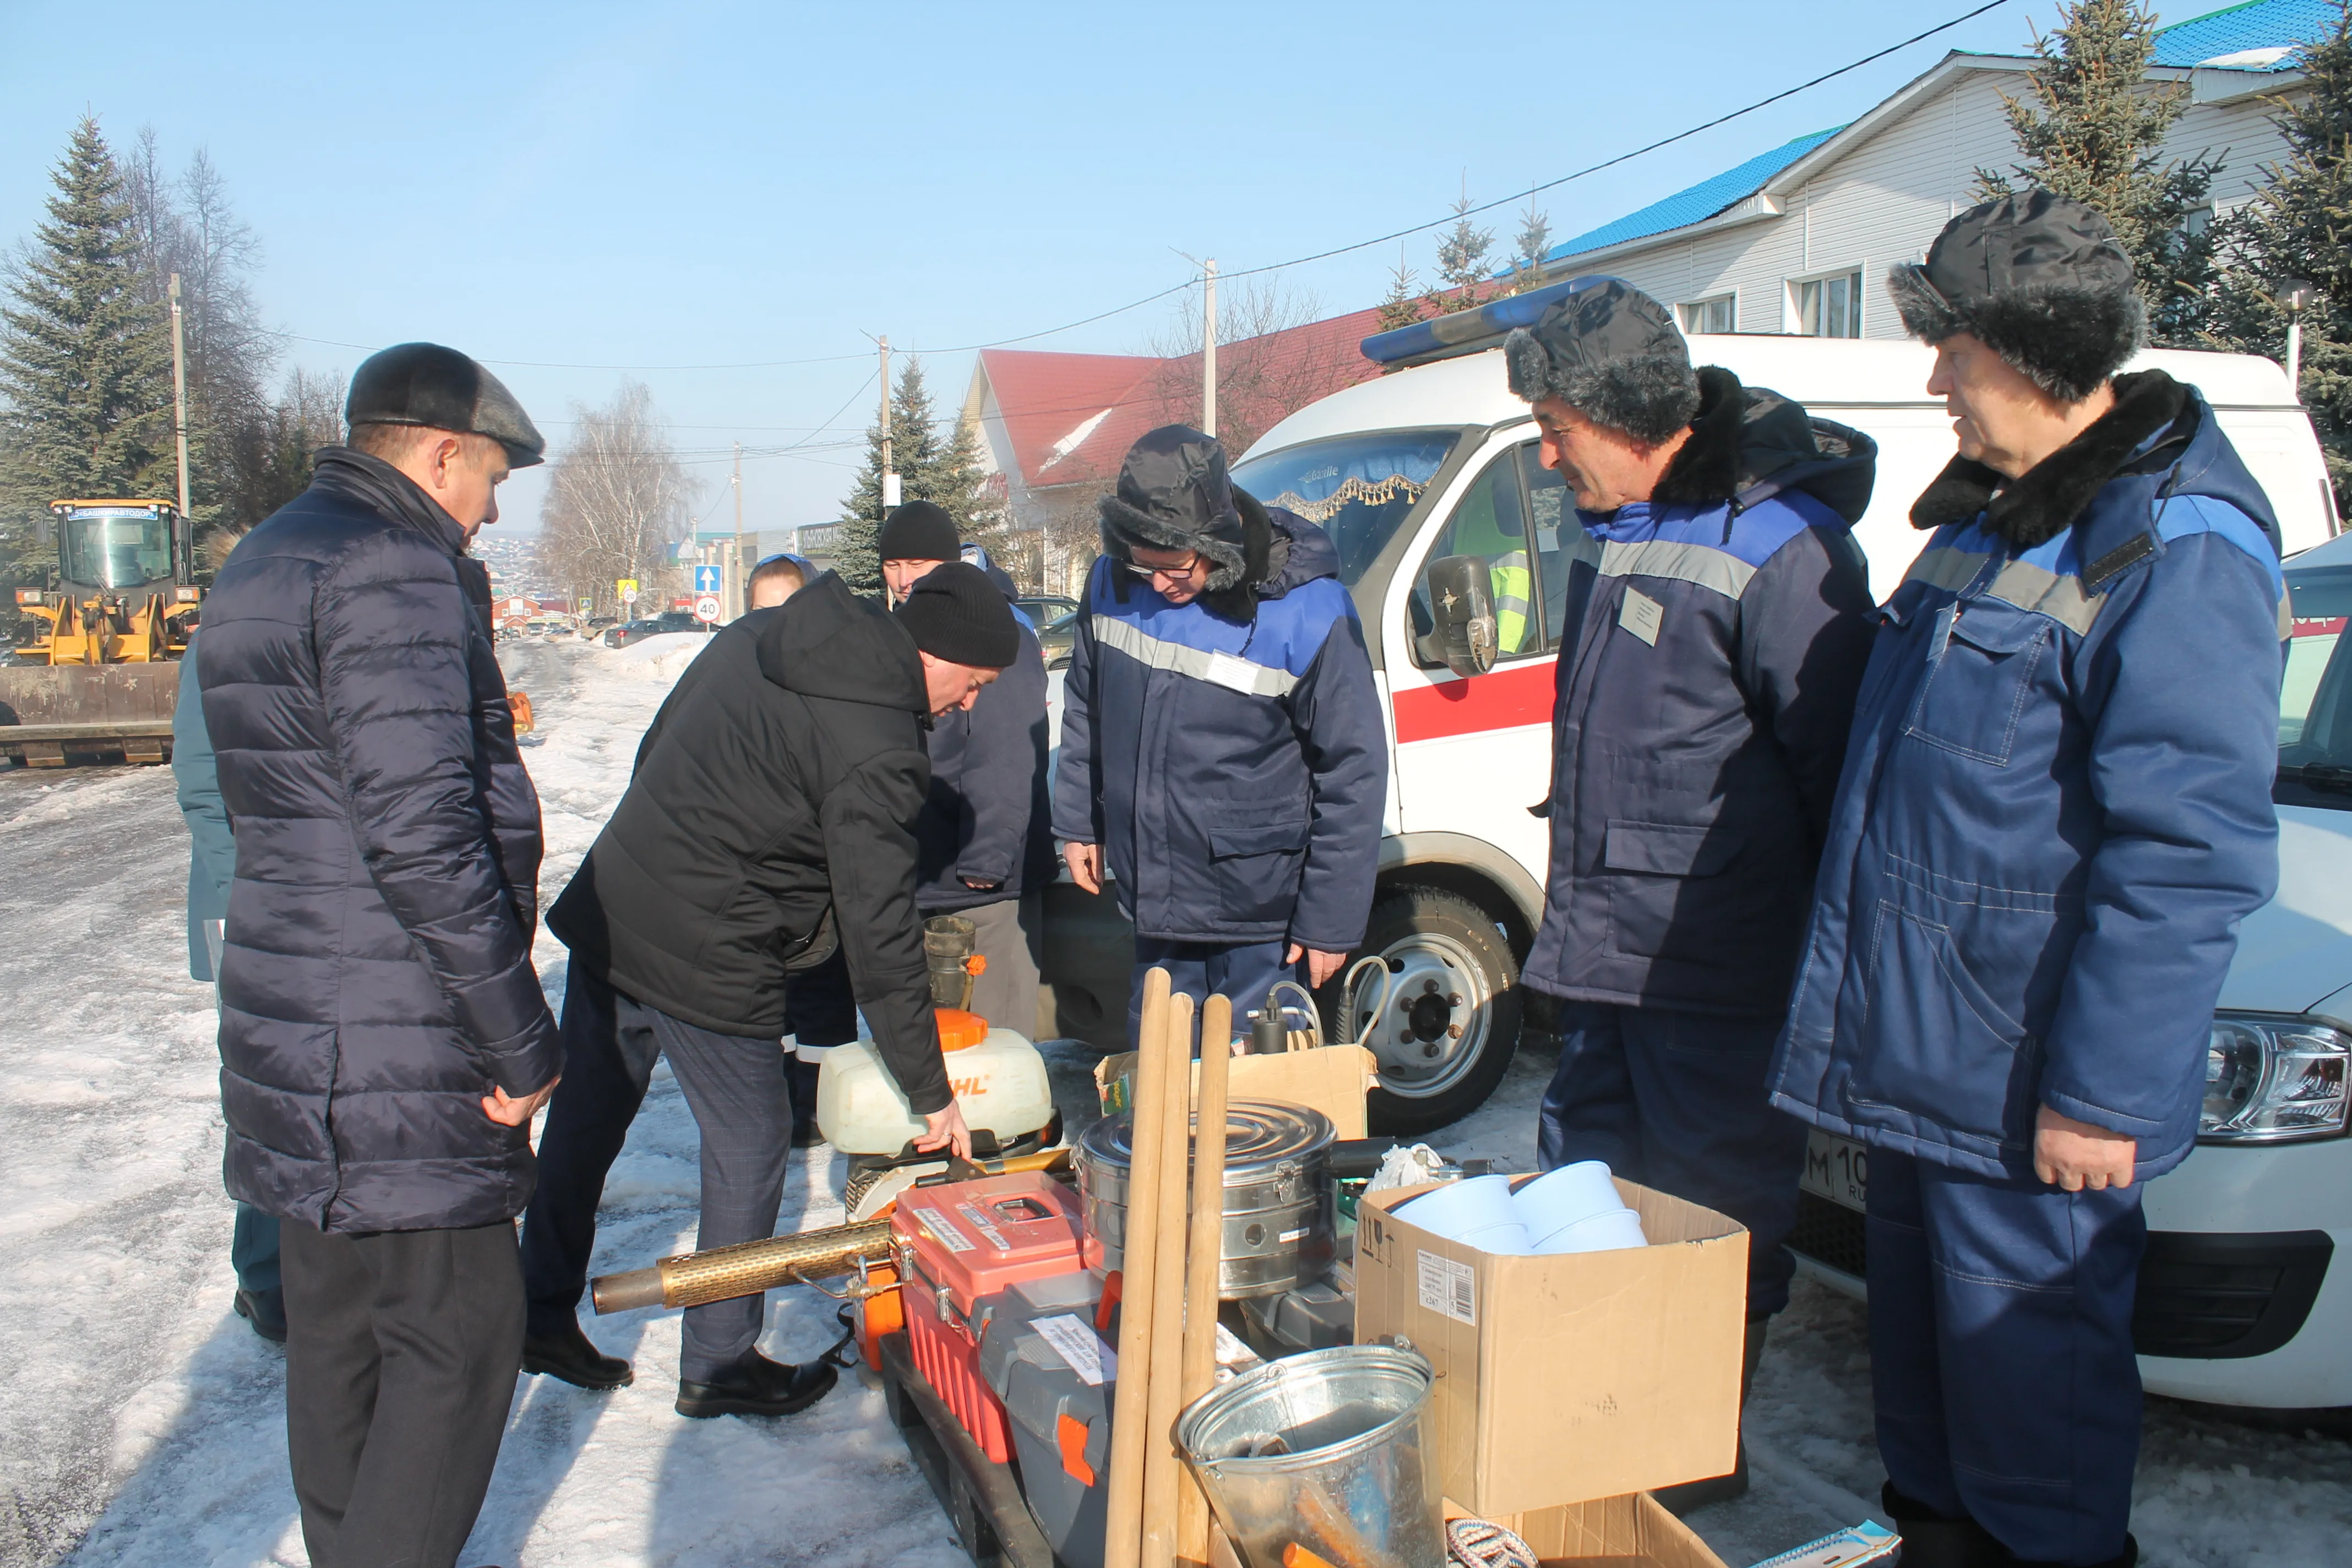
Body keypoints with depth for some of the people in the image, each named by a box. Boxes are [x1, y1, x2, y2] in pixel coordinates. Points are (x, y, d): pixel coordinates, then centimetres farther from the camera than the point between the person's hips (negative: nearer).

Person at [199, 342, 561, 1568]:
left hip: (298, 1033, 10)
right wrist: (522, 1038, -18)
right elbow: (421, 834, -24)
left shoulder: (260, 565, 16)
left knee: (336, 1328, 19)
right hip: (395, 1052, -10)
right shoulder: (395, 571, -16)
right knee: (461, 1335, 0)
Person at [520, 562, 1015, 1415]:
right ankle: (720, 1366, 23)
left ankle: (542, 1314, 35)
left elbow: (654, 751, 16)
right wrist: (931, 1092, -9)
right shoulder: (875, 751, -19)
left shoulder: (760, 634, 6)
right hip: (706, 966, -8)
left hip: (607, 910, 8)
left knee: (583, 1121, 19)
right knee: (749, 1151, 9)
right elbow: (880, 935, -17)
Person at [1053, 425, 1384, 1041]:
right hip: (1153, 897, 5)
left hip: (1259, 918, -5)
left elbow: (1355, 775, -15)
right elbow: (1084, 710, 12)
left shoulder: (1308, 614, -20)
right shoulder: (1112, 581, -5)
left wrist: (1330, 921, -12)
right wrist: (1075, 821, 14)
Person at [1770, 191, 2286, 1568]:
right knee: (1920, 1329, 21)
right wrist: (1861, 992, 22)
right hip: (1914, 1046, 9)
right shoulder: (1992, 514, 13)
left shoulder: (2176, 551, -18)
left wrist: (2105, 1092, -21)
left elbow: (2189, 852, -22)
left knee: (2027, 1355, 5)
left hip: (2029, 1082, -9)